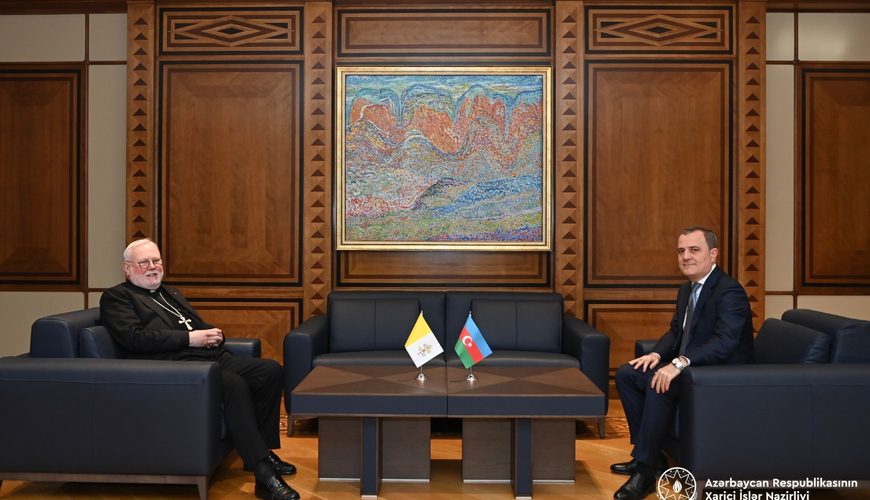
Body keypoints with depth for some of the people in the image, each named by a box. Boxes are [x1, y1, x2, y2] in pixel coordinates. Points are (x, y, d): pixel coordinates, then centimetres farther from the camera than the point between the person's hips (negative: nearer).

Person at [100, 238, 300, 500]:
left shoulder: (172, 293, 29)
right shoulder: (116, 297, 5)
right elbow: (134, 338, -12)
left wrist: (214, 334, 2)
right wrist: (189, 338, -15)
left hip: (212, 356, 8)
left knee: (271, 370, -10)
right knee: (235, 385, -33)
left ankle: (263, 450, -1)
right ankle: (264, 475, -31)